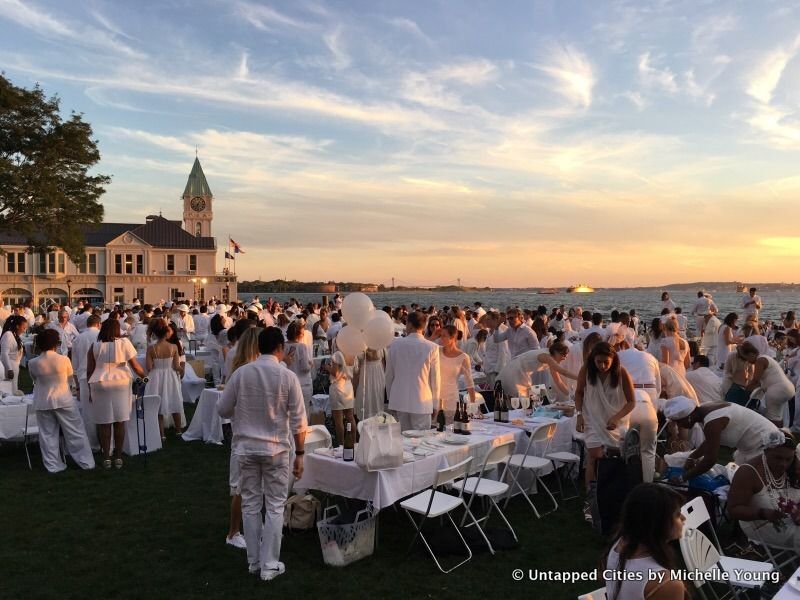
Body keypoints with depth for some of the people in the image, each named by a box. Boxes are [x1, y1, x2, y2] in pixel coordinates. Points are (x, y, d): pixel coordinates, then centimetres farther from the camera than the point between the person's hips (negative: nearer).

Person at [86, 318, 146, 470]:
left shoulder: (95, 346, 1)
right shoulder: (124, 342, -3)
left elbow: (89, 371, 4)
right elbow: (135, 366, -4)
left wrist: (90, 390, 13)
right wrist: (144, 376, 12)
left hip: (99, 384, 1)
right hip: (120, 383, -1)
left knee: (104, 423, 6)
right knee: (120, 422, 7)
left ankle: (106, 458, 10)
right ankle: (118, 457, 12)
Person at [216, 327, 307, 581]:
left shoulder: (241, 373, -6)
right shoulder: (288, 377, -11)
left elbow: (222, 409, 2)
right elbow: (298, 421, -9)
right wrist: (299, 453, -1)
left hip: (246, 447, 3)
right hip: (276, 449, -2)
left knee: (251, 505, 14)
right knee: (275, 507, 8)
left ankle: (254, 561, 24)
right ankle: (270, 565, 13)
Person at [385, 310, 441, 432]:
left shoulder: (395, 344, -2)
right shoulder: (432, 348, -9)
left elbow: (389, 374, 5)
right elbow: (435, 378, -4)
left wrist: (390, 397, 17)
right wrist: (435, 403, 7)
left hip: (399, 400, 3)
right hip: (422, 403, -2)